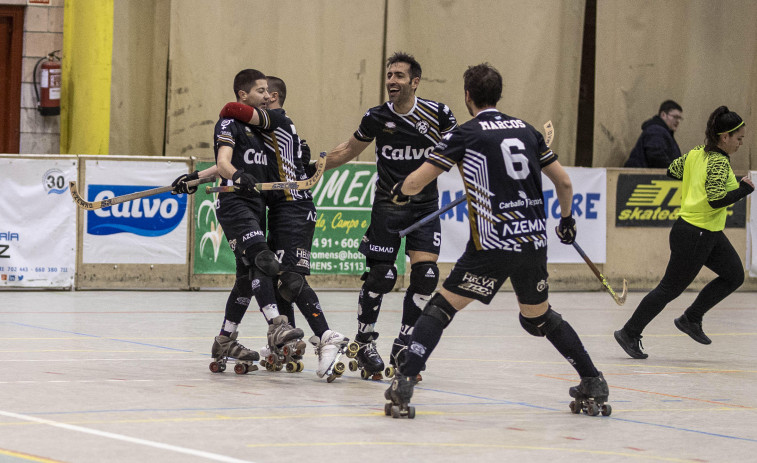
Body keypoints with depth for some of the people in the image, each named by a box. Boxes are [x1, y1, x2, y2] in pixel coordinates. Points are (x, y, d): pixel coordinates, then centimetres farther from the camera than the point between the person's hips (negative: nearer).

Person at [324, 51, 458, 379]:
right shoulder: (377, 118, -3)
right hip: (387, 205, -1)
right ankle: (364, 343, 14)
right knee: (380, 276, -8)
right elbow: (349, 151, 13)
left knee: (425, 274, -10)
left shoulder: (438, 114, -6)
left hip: (425, 206, 1)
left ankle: (402, 350, 3)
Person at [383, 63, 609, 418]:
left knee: (442, 306, 4)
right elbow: (564, 182, 16)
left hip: (492, 245, -5)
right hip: (534, 242, 5)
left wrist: (400, 192, 22)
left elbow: (414, 183, -2)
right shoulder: (526, 131, 12)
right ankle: (594, 383, 22)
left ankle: (404, 382, -8)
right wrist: (566, 219, 35)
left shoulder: (466, 135, -2)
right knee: (540, 317, 23)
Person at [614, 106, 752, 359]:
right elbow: (717, 200, -30)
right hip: (694, 235, -10)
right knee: (670, 288, 1)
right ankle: (629, 333, 12)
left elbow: (672, 170, 16)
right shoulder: (719, 162, -22)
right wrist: (744, 189, -17)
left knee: (734, 275, 14)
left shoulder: (696, 153, 3)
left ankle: (691, 319, 21)